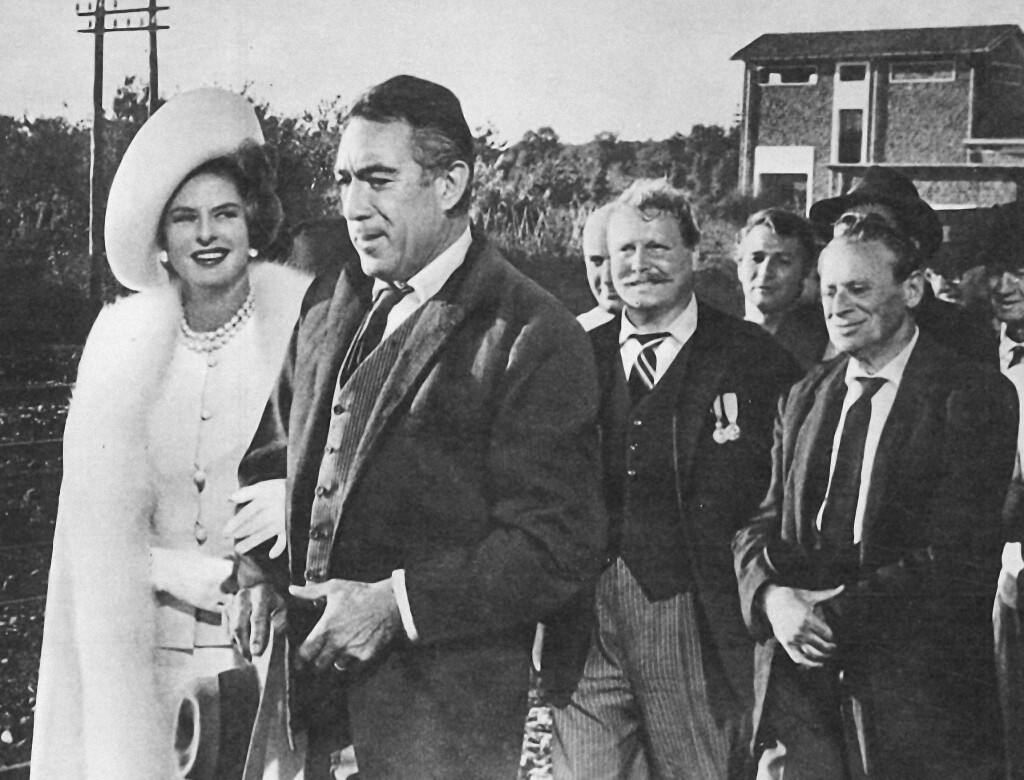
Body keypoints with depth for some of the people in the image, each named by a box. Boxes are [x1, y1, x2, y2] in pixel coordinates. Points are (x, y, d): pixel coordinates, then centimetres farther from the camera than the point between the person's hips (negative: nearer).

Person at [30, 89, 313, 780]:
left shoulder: (302, 323, -7)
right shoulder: (124, 339, -2)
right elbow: (97, 519, 0)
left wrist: (297, 502, -20)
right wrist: (178, 571, -13)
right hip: (140, 642, 1)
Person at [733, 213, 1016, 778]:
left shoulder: (973, 396, -6)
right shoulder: (803, 398, 12)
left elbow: (957, 559, -14)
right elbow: (760, 526, 8)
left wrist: (835, 613, -16)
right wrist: (772, 598, -13)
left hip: (916, 696, -4)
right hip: (800, 688, 4)